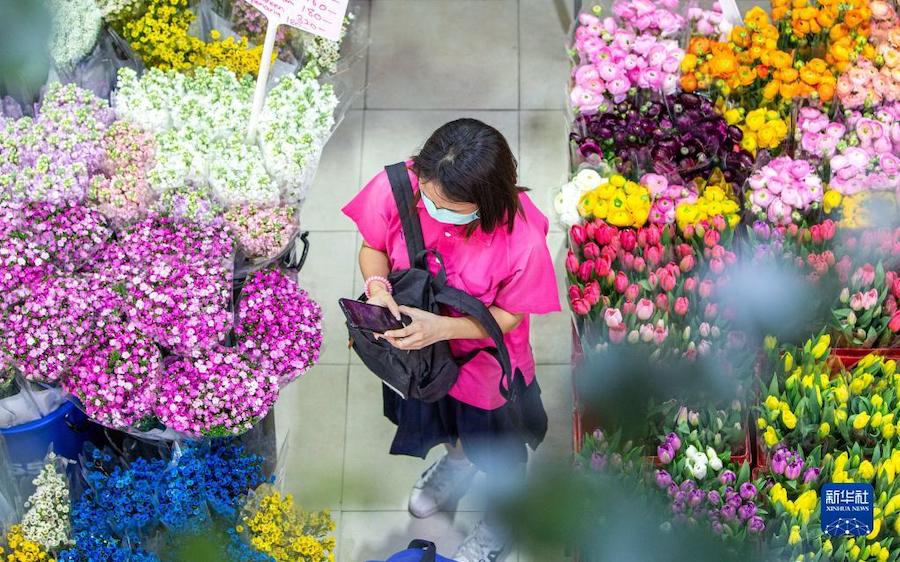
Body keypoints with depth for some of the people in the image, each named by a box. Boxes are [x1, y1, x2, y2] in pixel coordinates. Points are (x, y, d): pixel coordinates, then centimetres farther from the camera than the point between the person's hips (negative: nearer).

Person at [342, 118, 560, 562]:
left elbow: (509, 315, -22)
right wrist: (376, 285, -33)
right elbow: (373, 247, -11)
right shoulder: (397, 187, -32)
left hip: (483, 356, -3)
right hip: (413, 341, 3)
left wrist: (441, 328, -38)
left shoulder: (522, 237, -39)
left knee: (496, 448, 26)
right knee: (440, 417, 36)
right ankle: (456, 460, 72)